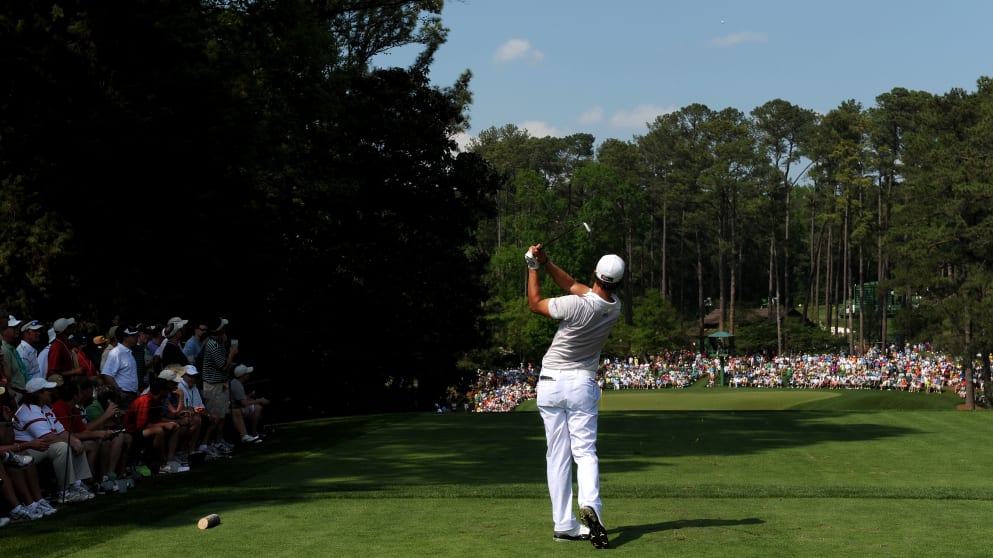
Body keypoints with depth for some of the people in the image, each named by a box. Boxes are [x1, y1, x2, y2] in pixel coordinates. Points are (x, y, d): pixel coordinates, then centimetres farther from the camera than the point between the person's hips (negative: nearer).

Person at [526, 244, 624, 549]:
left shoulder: (576, 305, -21)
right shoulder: (614, 308, -4)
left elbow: (535, 304, -3)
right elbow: (572, 285, 6)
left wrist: (533, 267, 7)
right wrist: (545, 262, -1)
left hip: (550, 384, -2)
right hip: (582, 384, 2)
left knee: (558, 456, 4)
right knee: (585, 451, 2)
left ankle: (564, 525, 4)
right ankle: (590, 505, -25)